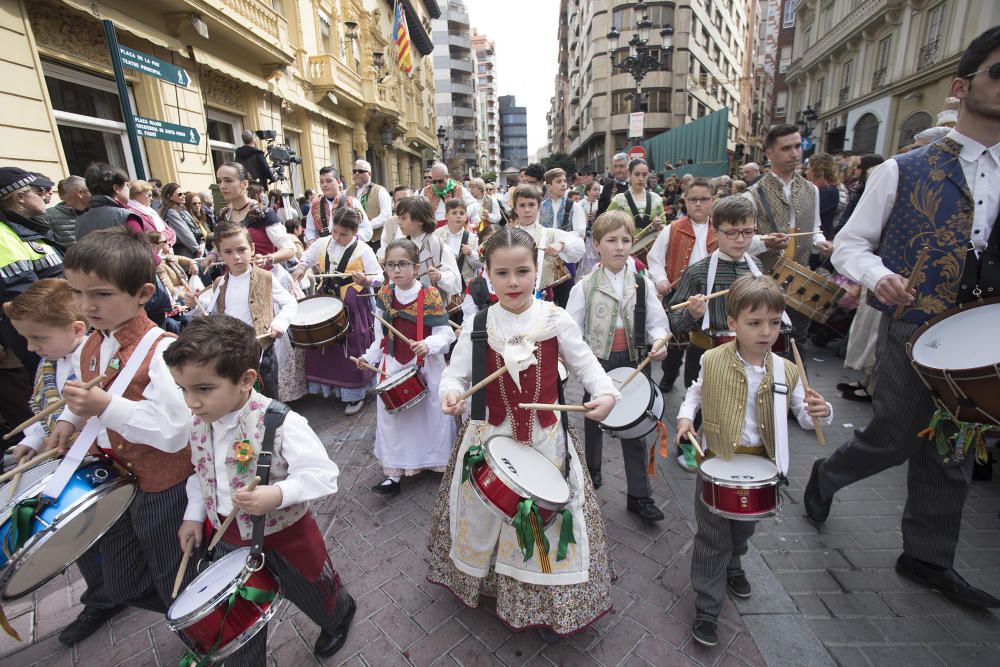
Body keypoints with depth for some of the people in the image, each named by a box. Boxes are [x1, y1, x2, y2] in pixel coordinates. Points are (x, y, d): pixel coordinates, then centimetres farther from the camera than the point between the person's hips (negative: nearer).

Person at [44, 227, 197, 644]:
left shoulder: (162, 351, -27)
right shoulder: (87, 349, -1)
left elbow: (176, 433, -32)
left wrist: (106, 406, -35)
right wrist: (69, 419, 0)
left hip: (163, 489, -7)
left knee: (178, 590, 14)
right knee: (123, 587, 26)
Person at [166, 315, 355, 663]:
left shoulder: (282, 424, -33)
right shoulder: (200, 423, -9)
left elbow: (323, 475, -33)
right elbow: (201, 473, 10)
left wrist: (277, 495, -46)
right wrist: (194, 515, 5)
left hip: (285, 537, -5)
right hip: (229, 537, 5)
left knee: (313, 596, 23)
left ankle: (341, 613, 56)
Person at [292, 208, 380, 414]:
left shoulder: (363, 250, -10)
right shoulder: (322, 244, 5)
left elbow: (378, 277, -12)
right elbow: (306, 259, 21)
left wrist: (366, 281, -33)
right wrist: (300, 268, -1)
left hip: (353, 305, -5)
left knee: (352, 349, -2)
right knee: (323, 344, 11)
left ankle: (355, 395, 13)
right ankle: (326, 384, 33)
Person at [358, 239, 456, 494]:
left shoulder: (430, 296, -12)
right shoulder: (384, 295, 2)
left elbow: (445, 333, -12)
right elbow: (382, 335, 13)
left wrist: (429, 345, -30)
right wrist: (370, 356, 8)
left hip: (426, 368, -3)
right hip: (392, 367, 4)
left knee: (432, 414, 9)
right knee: (392, 418, 8)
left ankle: (441, 462, 32)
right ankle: (394, 473, 22)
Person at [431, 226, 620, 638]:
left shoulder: (555, 320, -7)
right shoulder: (478, 326, -4)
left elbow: (585, 364, -3)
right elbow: (456, 372, -5)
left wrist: (606, 393, -22)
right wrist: (450, 393, -27)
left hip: (546, 440, -1)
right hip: (490, 438, 1)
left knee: (547, 517, 11)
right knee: (483, 514, 19)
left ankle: (550, 606, 38)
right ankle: (478, 576, 51)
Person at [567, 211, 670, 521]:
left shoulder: (643, 285, 2)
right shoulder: (584, 287, -4)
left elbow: (657, 323, -1)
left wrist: (659, 341, -22)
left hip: (632, 360, 1)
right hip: (597, 361, -1)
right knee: (593, 419, 17)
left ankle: (640, 495, 20)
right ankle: (591, 471, 42)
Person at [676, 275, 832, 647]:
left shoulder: (785, 371, -9)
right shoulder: (713, 361, -14)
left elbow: (804, 418, -3)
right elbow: (697, 392, 5)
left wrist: (820, 412, -25)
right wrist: (685, 416, -10)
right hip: (716, 461, -3)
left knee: (744, 529, 27)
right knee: (712, 538, 5)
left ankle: (732, 567, 56)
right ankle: (706, 610, 21)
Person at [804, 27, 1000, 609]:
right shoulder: (903, 171, -3)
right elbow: (849, 244, -4)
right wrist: (878, 275, -23)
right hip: (912, 332, -5)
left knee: (952, 455, 13)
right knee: (894, 439, 1)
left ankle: (928, 559, 31)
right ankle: (827, 475, 33)